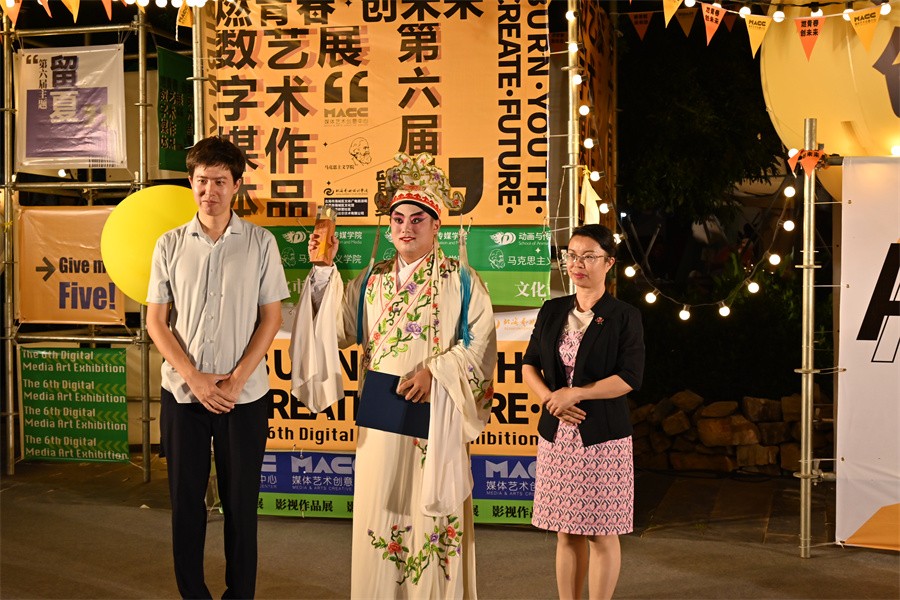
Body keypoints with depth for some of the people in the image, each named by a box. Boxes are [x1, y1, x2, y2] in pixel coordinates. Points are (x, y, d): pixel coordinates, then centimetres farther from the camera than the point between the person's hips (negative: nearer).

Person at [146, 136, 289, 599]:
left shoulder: (260, 243, -1)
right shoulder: (170, 245, 3)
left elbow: (271, 318, 0)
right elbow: (155, 320, 3)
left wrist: (236, 379, -10)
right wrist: (194, 378, -9)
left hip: (245, 394, -1)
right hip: (182, 392, 1)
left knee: (240, 501, 7)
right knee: (185, 498, 9)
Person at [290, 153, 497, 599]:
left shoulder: (459, 281, 2)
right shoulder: (372, 281, 12)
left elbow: (480, 341, -6)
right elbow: (339, 326, 4)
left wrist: (435, 372, -16)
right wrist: (324, 270, -1)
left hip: (435, 413, -3)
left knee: (433, 508, 1)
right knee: (379, 508, 6)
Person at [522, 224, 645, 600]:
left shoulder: (624, 317, -4)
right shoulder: (552, 311, 10)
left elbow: (629, 377, -11)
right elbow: (529, 364, 10)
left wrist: (575, 393, -16)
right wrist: (550, 399, -8)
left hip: (603, 438, -4)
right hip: (556, 434, 4)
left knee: (602, 534, 2)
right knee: (566, 533, 10)